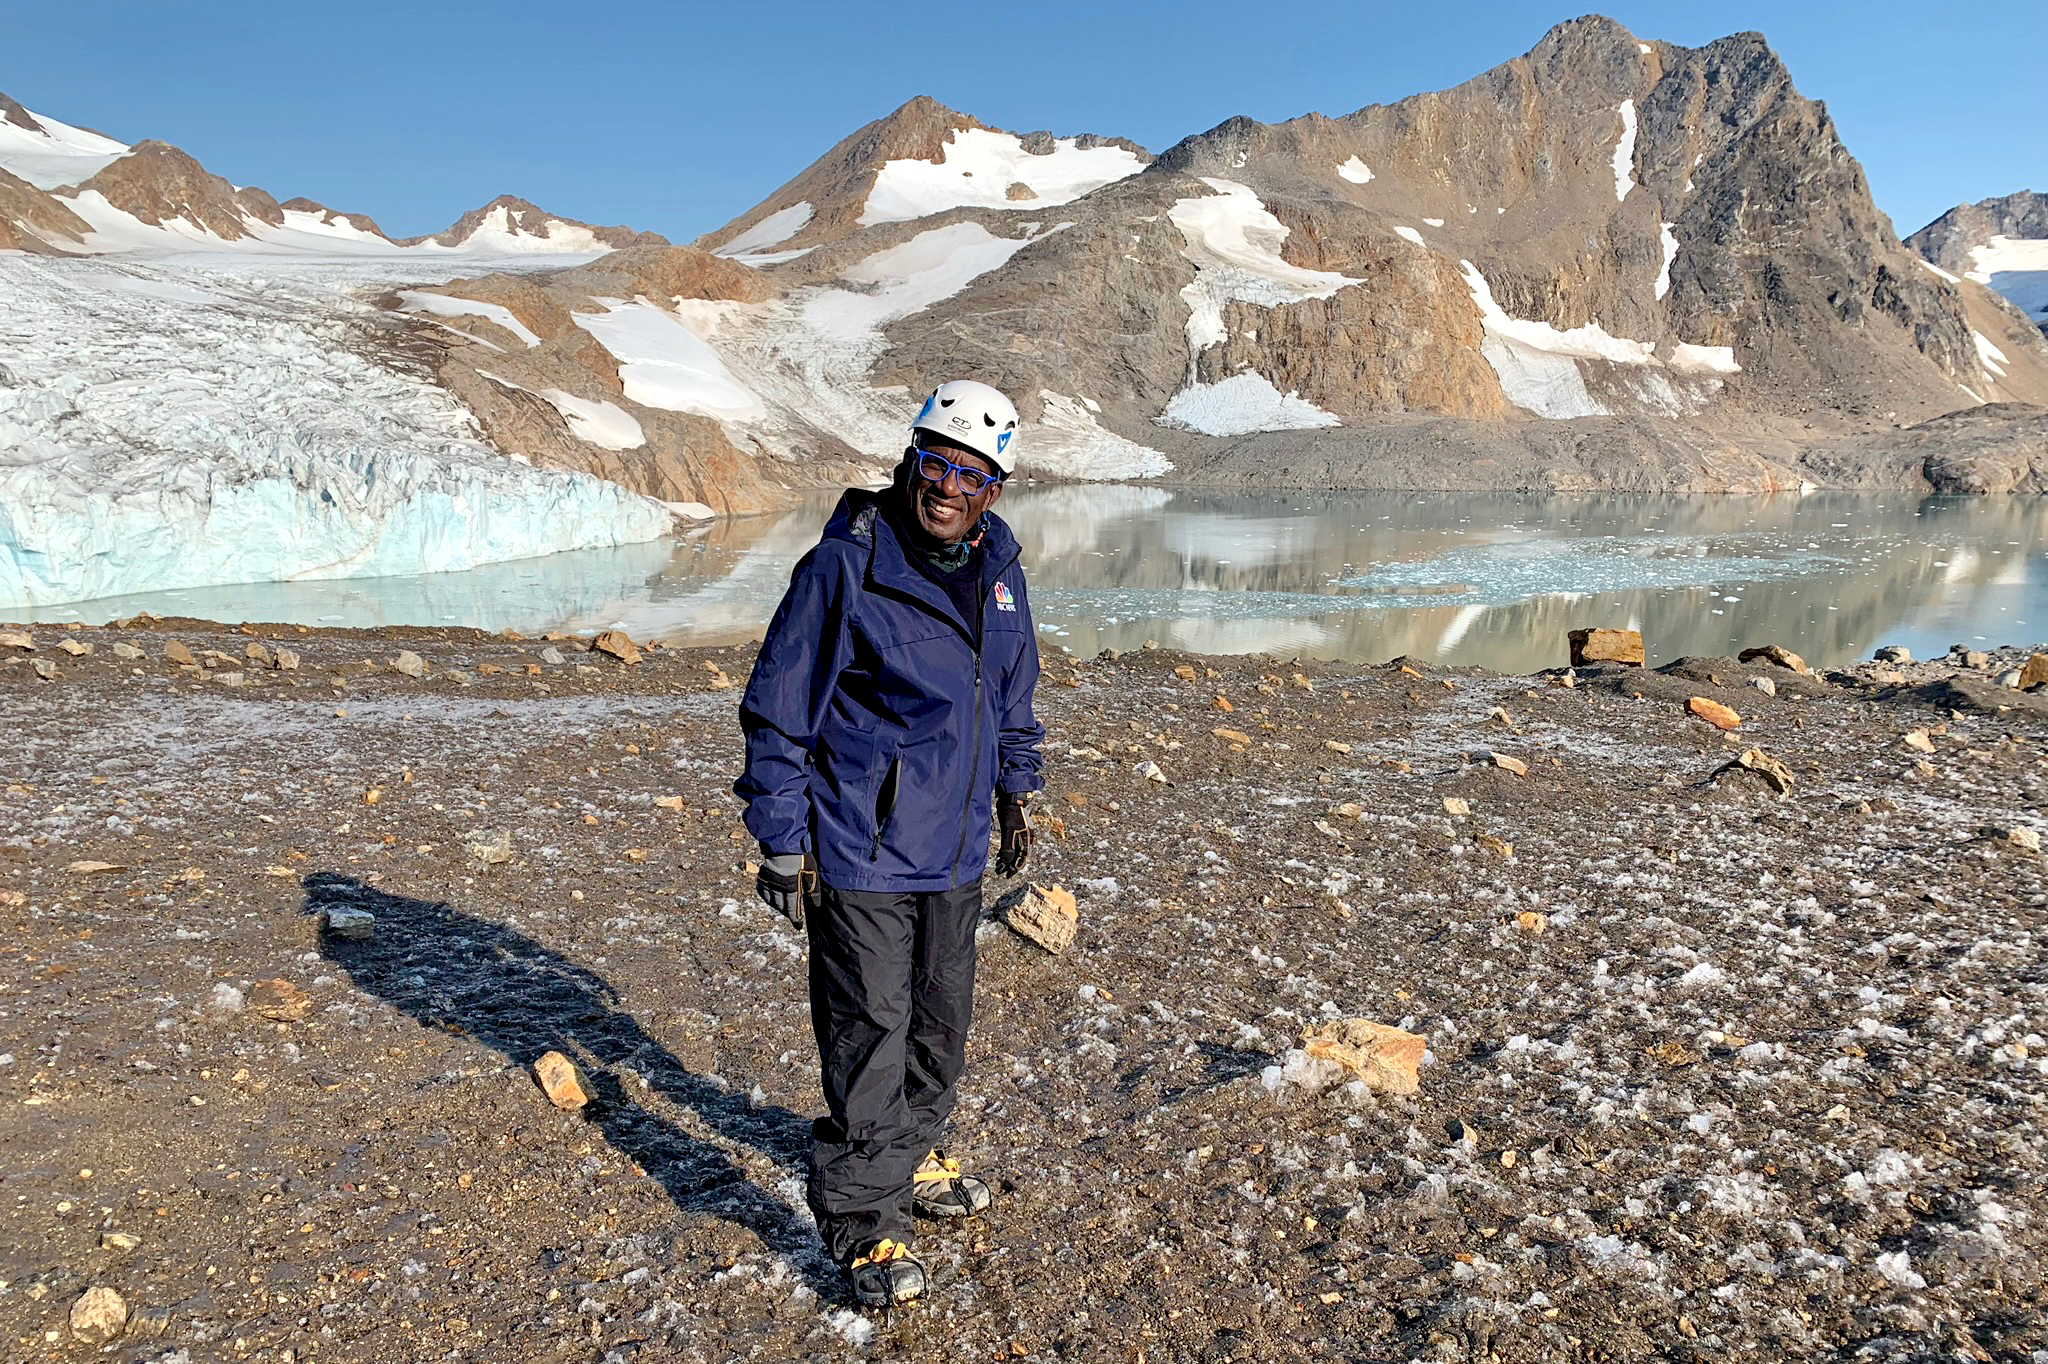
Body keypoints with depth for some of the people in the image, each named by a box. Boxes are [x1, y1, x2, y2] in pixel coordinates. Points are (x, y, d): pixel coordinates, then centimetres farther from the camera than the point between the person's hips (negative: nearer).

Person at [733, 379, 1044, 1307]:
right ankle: (861, 1220, 19)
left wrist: (1013, 797, 22)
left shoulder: (997, 568, 3)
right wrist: (782, 845, -11)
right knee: (869, 1035, 2)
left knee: (941, 1020, 20)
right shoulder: (846, 566, -17)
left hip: (955, 852, 7)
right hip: (861, 855, -6)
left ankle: (910, 1159, 42)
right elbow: (777, 711, -12)